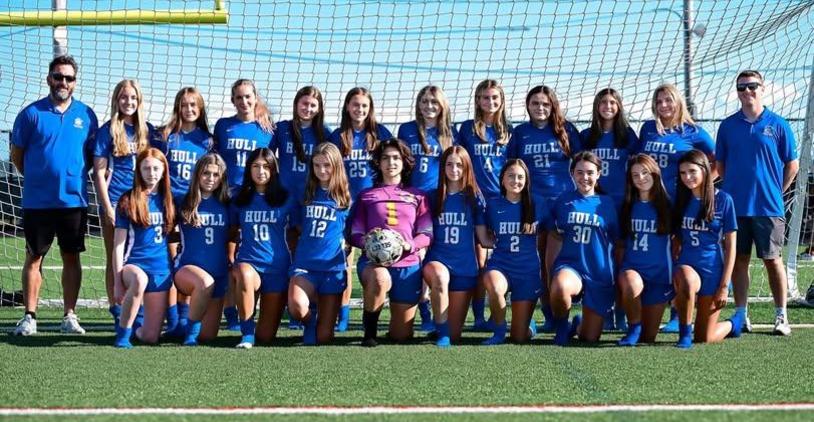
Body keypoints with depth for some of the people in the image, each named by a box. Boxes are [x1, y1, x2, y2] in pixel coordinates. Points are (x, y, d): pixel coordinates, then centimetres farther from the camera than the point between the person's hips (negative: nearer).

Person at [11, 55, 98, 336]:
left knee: (71, 257, 6)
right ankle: (29, 317, 9)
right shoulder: (32, 113, -1)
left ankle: (69, 316, 14)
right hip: (37, 201, -1)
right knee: (34, 257, 4)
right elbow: (17, 154, 5)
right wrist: (37, 177, 2)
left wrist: (75, 174, 2)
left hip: (74, 200, 2)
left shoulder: (86, 115, 4)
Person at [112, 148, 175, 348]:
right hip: (133, 263, -4)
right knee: (139, 279, -43)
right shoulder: (128, 201, -3)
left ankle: (133, 329, 37)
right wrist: (117, 281, -10)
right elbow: (118, 244, -5)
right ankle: (123, 333, -22)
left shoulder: (168, 200, 9)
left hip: (161, 270, 4)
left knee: (150, 337, 0)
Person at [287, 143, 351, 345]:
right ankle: (311, 321, 3)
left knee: (324, 337, -6)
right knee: (297, 306, -32)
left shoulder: (344, 199, 7)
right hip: (304, 265, 1)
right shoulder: (307, 195, 12)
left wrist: (349, 268, 8)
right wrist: (296, 257, 10)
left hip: (333, 267, -1)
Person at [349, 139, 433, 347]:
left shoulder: (417, 196, 16)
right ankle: (370, 330, -15)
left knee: (401, 336, -1)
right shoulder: (366, 195, 15)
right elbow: (355, 234, 9)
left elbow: (427, 234, 9)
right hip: (373, 261, -1)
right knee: (380, 279, -41)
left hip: (407, 265, 2)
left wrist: (409, 245, -13)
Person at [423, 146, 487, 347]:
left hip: (465, 266, 1)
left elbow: (483, 236, 5)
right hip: (437, 260, -1)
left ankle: (449, 334, 37)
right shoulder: (433, 197, 7)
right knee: (439, 276, -41)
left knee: (455, 334, 0)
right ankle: (442, 334, -29)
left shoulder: (474, 197, 6)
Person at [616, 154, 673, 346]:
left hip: (659, 273, 0)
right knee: (631, 285, -40)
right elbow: (620, 244, 11)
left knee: (648, 337, 1)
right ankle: (633, 328, -14)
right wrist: (619, 272, 2)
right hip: (631, 267, 0)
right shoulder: (627, 207, 6)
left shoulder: (666, 206, 1)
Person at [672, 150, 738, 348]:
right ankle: (684, 334, -18)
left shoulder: (723, 200, -4)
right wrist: (673, 267, -2)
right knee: (687, 280, -39)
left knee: (704, 338, -1)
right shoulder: (682, 200, 7)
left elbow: (730, 245, -3)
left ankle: (732, 324, 33)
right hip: (687, 264, 2)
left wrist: (725, 285, -8)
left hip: (713, 268, -2)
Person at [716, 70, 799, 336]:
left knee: (773, 260, 2)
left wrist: (775, 192, 3)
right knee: (739, 260, 6)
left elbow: (792, 166, 5)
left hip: (768, 207, -2)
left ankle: (781, 316, 9)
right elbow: (720, 164, 14)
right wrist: (734, 188, 7)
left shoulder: (778, 125, 0)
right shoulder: (728, 125, 6)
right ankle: (740, 316, 13)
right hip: (735, 205, 2)